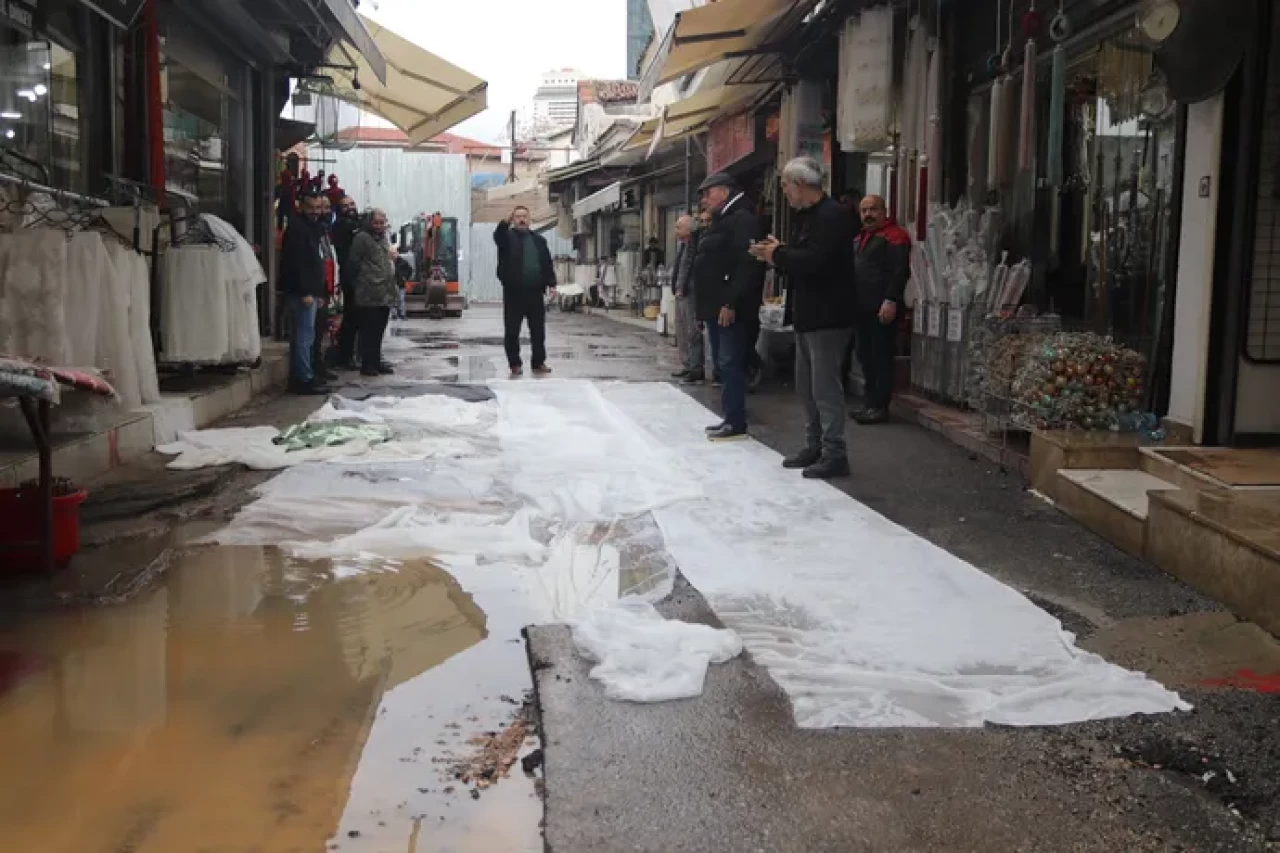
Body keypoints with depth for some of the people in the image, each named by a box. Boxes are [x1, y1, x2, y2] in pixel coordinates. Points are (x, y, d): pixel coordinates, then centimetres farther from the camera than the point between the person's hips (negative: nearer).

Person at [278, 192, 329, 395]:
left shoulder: (312, 227, 18)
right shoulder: (297, 228, -12)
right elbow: (296, 263, -20)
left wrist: (318, 291, 18)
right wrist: (305, 292, -24)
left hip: (310, 290, 10)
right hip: (302, 292, -10)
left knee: (302, 335, 13)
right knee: (305, 334, -9)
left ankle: (298, 378, 20)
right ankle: (304, 379, -7)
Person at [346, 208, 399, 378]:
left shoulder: (383, 238, 20)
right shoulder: (362, 238, -6)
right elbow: (353, 263, -10)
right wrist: (358, 282, -6)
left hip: (384, 295, 8)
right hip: (369, 296, -8)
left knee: (379, 331, 13)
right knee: (369, 331, -5)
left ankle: (376, 362, 20)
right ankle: (367, 364, -1)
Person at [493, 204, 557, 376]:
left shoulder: (538, 240, 16)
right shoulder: (507, 237, 5)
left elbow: (548, 263, 14)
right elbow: (497, 235, -19)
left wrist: (551, 284, 3)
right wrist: (506, 222, -37)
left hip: (535, 291, 3)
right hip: (513, 292, -3)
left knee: (538, 330, 6)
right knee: (512, 331, 0)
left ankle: (539, 363, 14)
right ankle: (515, 364, 8)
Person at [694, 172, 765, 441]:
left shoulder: (743, 219, -12)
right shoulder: (722, 221, 21)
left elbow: (748, 266, -22)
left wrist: (731, 303, -26)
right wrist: (705, 306, 19)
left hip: (730, 309, -10)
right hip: (716, 307, 10)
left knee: (730, 363, -9)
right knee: (723, 363, 12)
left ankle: (736, 423, -7)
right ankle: (730, 417, 18)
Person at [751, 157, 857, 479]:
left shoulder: (833, 216, -17)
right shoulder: (804, 216, 15)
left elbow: (814, 261, -27)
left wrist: (778, 254, -13)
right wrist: (776, 254, 0)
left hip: (827, 315, -10)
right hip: (807, 313, 10)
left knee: (825, 386, -6)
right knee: (806, 386, 15)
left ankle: (834, 455, 0)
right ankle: (814, 447, 25)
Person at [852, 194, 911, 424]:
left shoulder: (894, 235, -8)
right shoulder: (861, 237, 21)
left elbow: (900, 271, -17)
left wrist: (891, 301, -24)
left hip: (883, 309, -9)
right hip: (863, 308, 9)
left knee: (882, 357, -6)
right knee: (865, 356, 12)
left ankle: (880, 407, -4)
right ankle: (869, 403, 20)